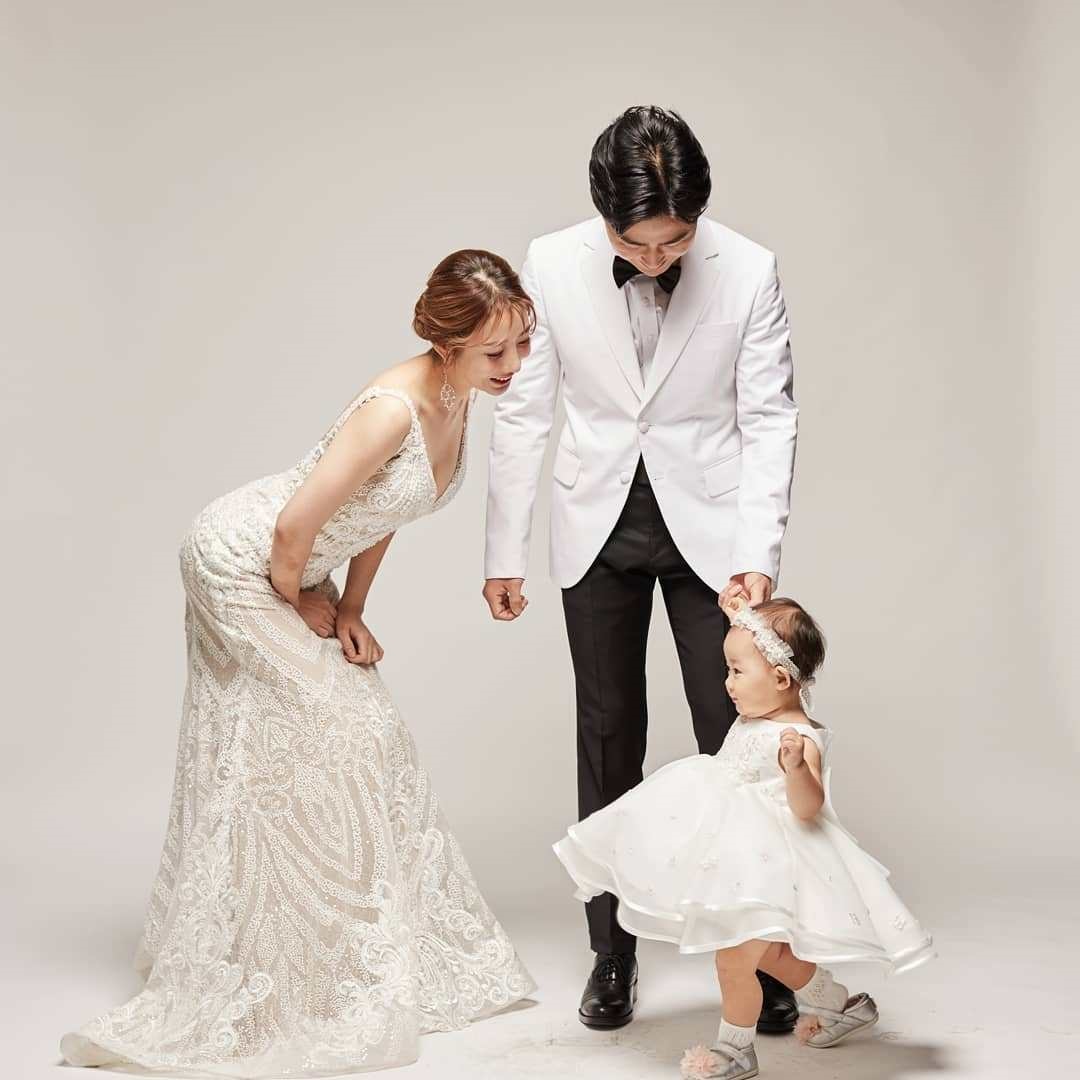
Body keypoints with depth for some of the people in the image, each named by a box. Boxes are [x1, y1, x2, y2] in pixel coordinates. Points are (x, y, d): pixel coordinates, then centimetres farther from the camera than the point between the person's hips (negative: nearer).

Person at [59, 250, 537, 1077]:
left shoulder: (459, 400, -4)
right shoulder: (395, 408, -31)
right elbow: (295, 525, -29)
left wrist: (349, 609, 3)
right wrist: (304, 608, -11)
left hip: (295, 571, 9)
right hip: (242, 563, -8)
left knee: (361, 735, 12)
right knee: (327, 740, -5)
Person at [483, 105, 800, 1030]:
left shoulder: (749, 271, -14)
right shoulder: (553, 267, -11)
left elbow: (767, 418, -10)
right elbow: (523, 414, -3)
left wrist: (759, 555, -19)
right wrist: (505, 553, -1)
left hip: (708, 525, -1)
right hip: (600, 529, 1)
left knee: (735, 736, 0)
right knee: (609, 740, 8)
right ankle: (612, 949, 20)